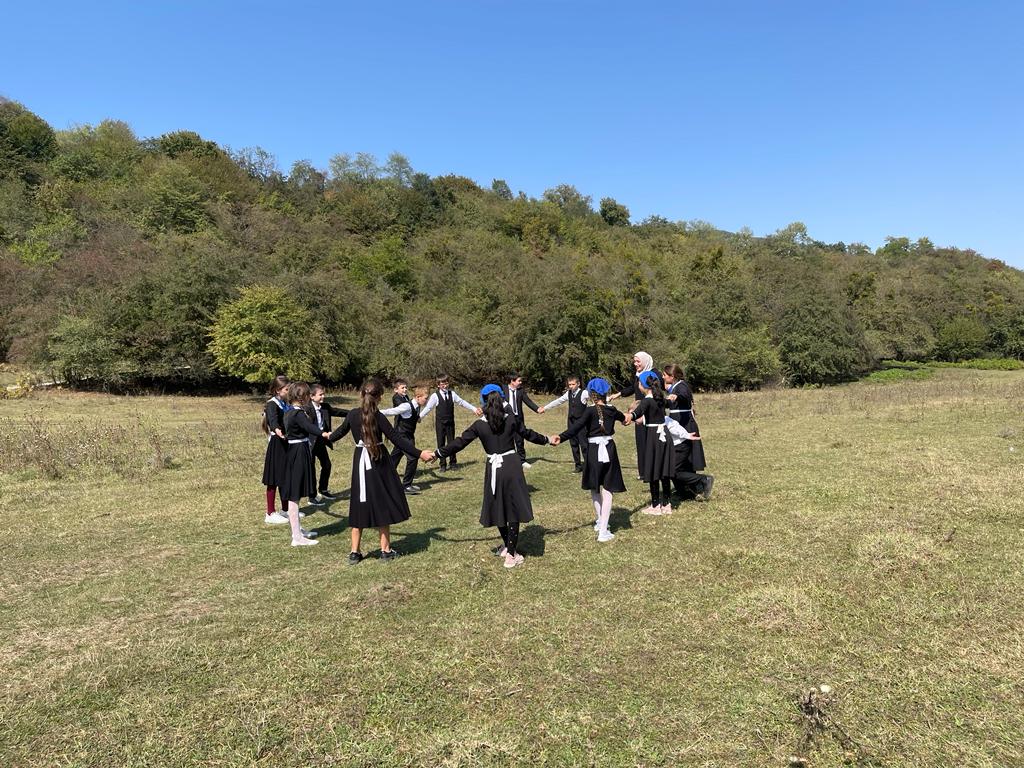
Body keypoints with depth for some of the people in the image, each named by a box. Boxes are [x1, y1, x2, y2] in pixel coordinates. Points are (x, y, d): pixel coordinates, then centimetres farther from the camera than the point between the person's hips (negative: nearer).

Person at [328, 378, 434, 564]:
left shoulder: (352, 414, -1)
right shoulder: (378, 416, -15)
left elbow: (342, 430, 18)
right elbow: (396, 438, -18)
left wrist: (329, 437, 40)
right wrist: (418, 453, -18)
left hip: (360, 463, 4)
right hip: (379, 464, -4)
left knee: (360, 508, 11)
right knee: (383, 506, 9)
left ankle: (355, 552, 15)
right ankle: (386, 550, 15)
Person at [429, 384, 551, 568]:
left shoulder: (479, 425, -5)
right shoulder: (511, 419, -3)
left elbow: (459, 443, -1)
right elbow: (527, 434, 10)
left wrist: (438, 453, 11)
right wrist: (547, 440, 28)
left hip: (494, 468, 1)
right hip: (512, 466, -1)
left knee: (498, 508, 19)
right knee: (514, 510, 6)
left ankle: (508, 547, 35)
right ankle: (511, 555, 8)